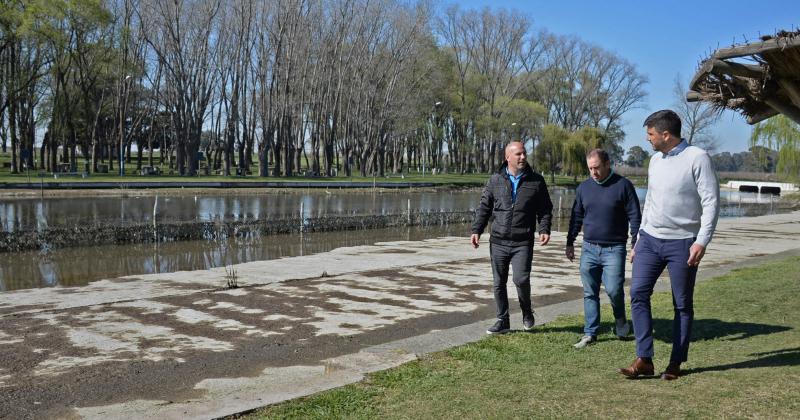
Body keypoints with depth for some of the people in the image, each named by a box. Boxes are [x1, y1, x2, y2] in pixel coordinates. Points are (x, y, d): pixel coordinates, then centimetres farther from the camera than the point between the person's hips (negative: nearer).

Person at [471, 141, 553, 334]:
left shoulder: (536, 181, 4)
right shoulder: (495, 180, 6)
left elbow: (545, 209, 8)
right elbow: (484, 208, 9)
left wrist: (544, 229, -8)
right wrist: (476, 230, -1)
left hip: (523, 243, -2)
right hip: (498, 242, 2)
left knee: (521, 279, -14)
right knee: (499, 283, 7)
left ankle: (527, 311, 15)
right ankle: (503, 320, 22)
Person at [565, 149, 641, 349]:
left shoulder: (623, 185, -4)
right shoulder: (583, 187, 8)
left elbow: (635, 217, -2)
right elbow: (576, 218, 17)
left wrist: (635, 244, -6)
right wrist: (570, 243, 15)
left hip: (614, 249, -4)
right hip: (589, 249, 4)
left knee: (614, 289, -12)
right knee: (590, 293, 6)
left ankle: (620, 318, 19)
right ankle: (590, 333, 14)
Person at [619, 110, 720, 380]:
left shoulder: (697, 158, -9)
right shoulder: (655, 160, 12)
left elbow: (711, 202, -12)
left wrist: (702, 241, -20)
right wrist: (639, 241, 17)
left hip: (682, 244, -6)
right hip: (650, 240, 6)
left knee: (682, 304, 4)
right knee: (638, 293, -6)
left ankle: (676, 363, 15)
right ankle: (644, 359, -1)